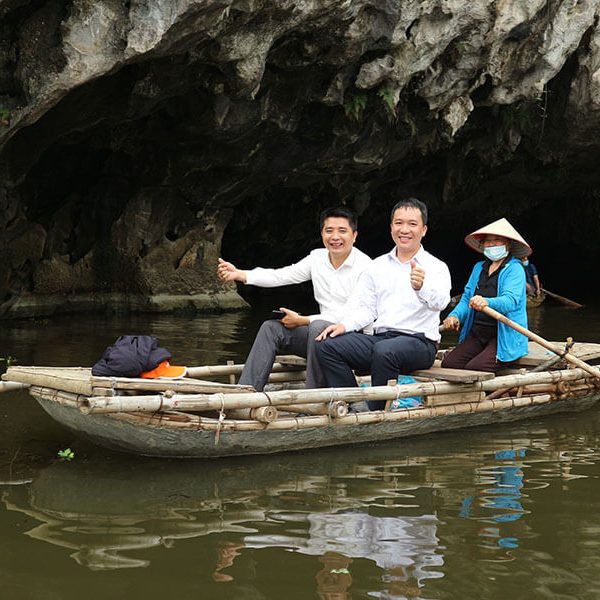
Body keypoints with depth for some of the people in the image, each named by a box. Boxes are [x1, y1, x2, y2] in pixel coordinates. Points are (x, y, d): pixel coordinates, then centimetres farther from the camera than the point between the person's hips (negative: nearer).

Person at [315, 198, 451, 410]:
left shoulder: (436, 267, 0)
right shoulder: (378, 265, 18)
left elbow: (440, 302, -20)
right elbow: (365, 307, 15)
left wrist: (422, 287, -43)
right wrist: (344, 324, -5)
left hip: (420, 342, -5)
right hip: (381, 336, 6)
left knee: (384, 351, -38)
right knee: (327, 346, -14)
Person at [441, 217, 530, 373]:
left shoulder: (514, 269, -3)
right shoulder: (479, 268, 18)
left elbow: (510, 300, -20)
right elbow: (466, 298, 16)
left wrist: (487, 302, -41)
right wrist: (455, 315, -7)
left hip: (504, 337, -6)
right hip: (476, 334, 6)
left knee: (474, 368, -28)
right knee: (448, 363, -17)